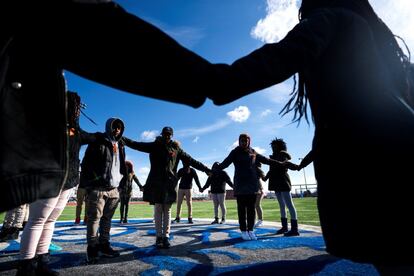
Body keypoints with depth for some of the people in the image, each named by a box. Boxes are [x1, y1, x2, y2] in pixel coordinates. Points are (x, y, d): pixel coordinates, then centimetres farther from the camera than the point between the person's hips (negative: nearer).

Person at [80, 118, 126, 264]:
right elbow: (86, 164, -6)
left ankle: (104, 245, 22)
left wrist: (121, 182, 15)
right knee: (94, 218, -1)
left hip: (114, 189, 6)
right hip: (98, 188, -5)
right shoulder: (97, 143, -3)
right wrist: (86, 185, -9)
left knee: (107, 218, 12)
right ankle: (92, 248, 10)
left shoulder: (120, 146, 15)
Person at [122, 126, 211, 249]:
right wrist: (121, 138, -9)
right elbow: (136, 144, 2)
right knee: (158, 210, 4)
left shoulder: (176, 148, 8)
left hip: (170, 184, 0)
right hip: (156, 184, 0)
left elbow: (191, 161, 7)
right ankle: (159, 236, 11)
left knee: (167, 211, 4)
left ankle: (166, 237, 10)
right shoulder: (154, 146, 8)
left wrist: (206, 170, 4)